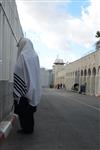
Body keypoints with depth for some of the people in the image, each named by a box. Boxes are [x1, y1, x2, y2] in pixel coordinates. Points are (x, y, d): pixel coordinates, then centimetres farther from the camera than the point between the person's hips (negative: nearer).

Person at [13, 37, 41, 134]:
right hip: (32, 88, 7)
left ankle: (26, 128, 8)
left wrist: (16, 90, -13)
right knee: (29, 109, 15)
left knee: (22, 110, 3)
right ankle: (30, 127, 21)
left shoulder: (23, 55, -10)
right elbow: (36, 74, 11)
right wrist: (33, 85, 15)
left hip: (22, 88, -7)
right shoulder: (35, 55, 10)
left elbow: (18, 73, -15)